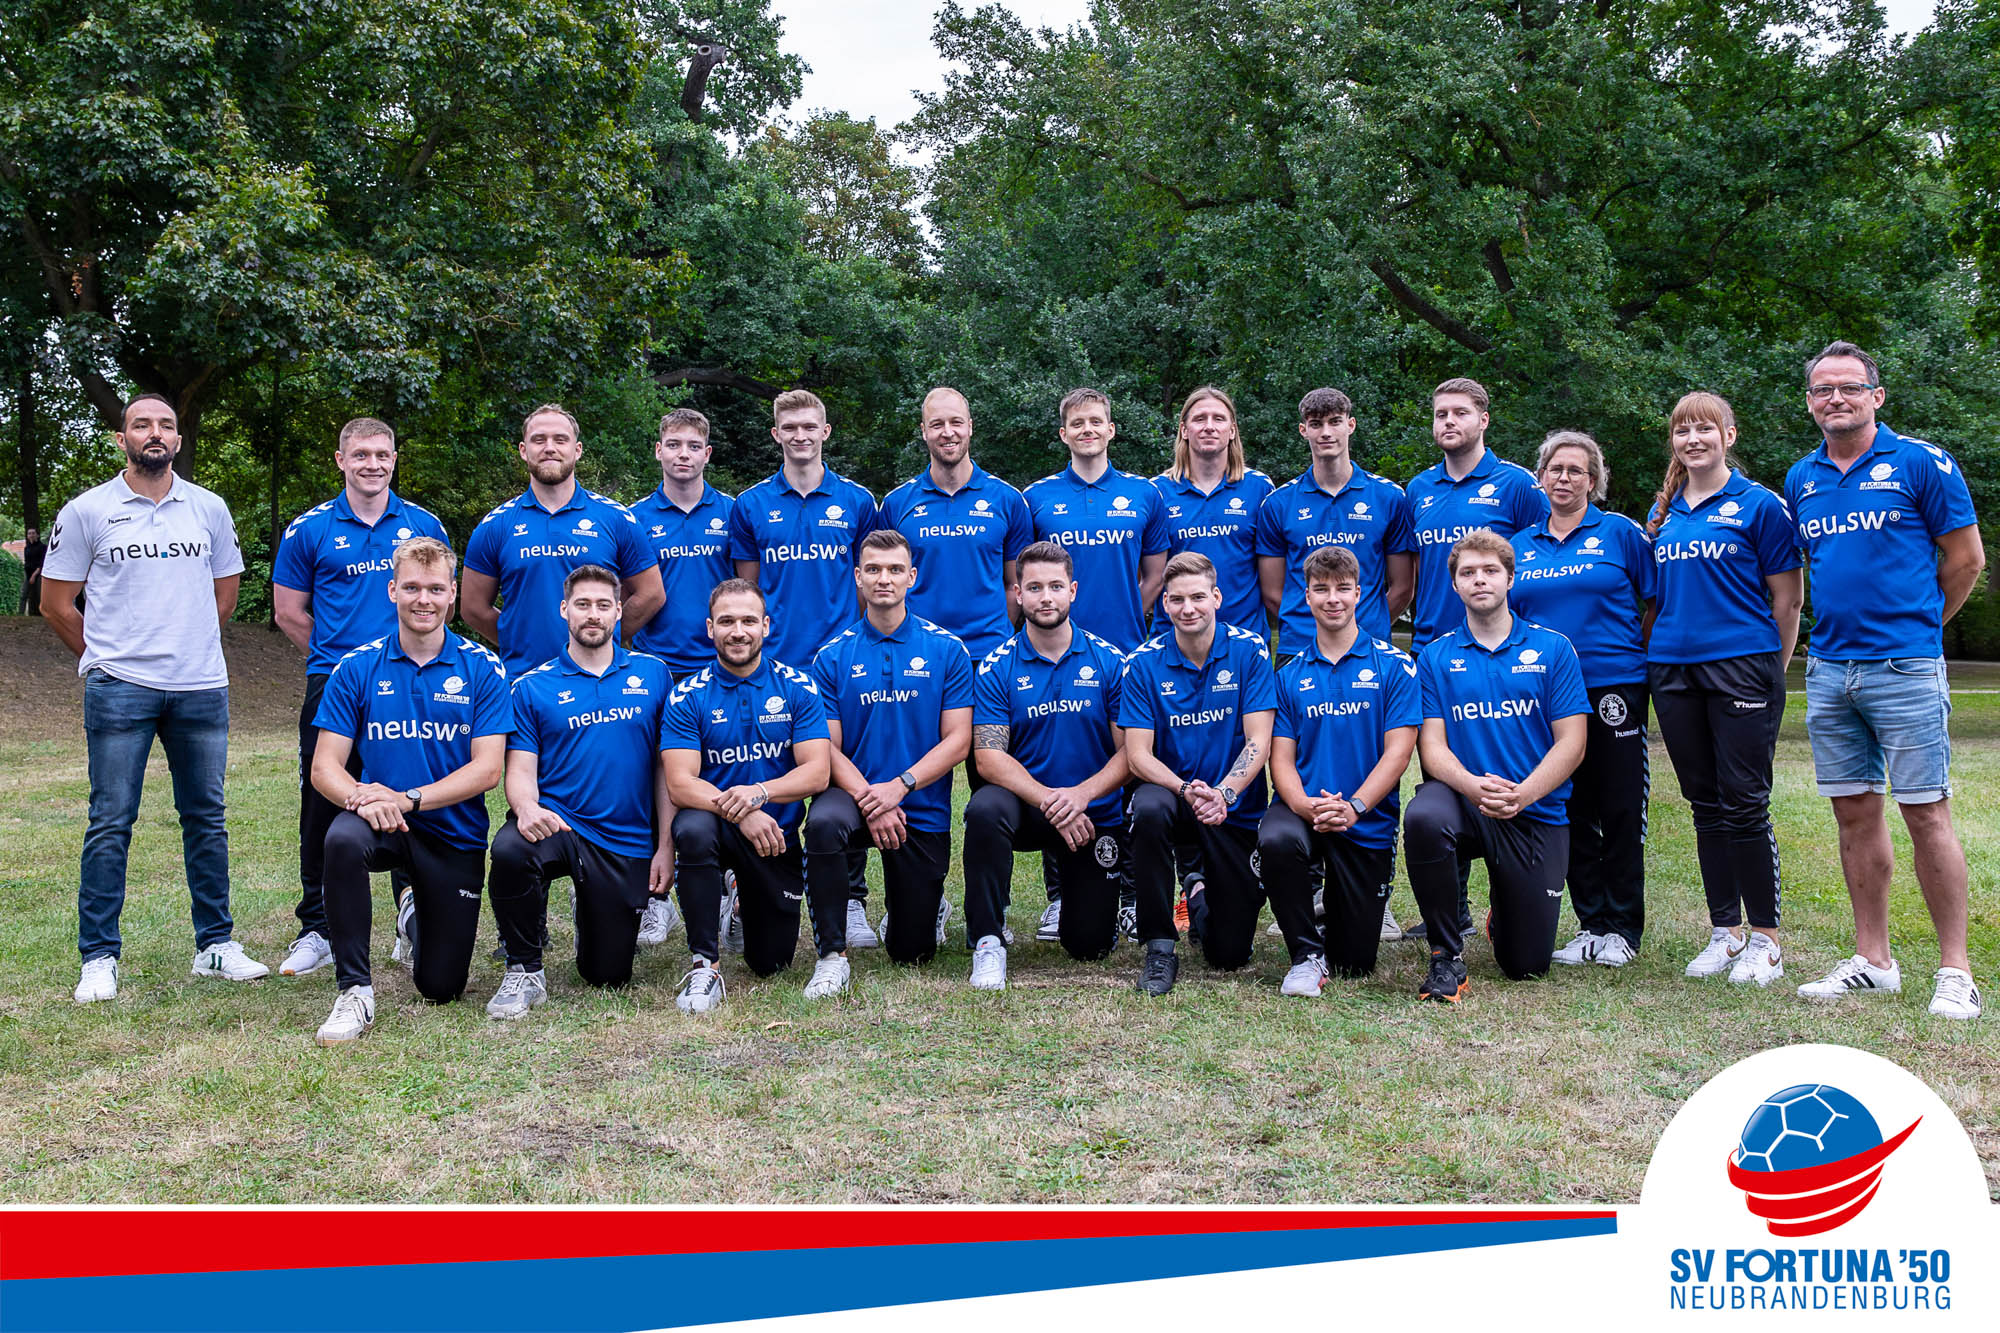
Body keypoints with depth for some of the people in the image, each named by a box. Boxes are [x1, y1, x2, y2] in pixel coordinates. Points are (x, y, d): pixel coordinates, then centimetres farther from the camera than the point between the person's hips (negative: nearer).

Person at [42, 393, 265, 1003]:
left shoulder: (209, 509, 9)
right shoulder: (86, 511, 1)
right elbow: (56, 604, 6)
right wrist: (109, 655, 11)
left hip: (202, 688, 3)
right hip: (119, 691, -3)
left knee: (206, 818, 8)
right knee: (110, 823, -1)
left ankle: (215, 944, 18)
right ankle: (99, 957, 7)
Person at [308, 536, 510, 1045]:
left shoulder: (483, 670, -6)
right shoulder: (357, 669, -3)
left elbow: (487, 769, -12)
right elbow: (324, 765, -5)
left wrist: (408, 799, -26)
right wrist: (359, 796, -28)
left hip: (454, 834, 0)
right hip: (383, 827, 0)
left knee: (441, 988, 5)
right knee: (343, 838, -37)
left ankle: (415, 919, 42)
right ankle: (354, 989, -22)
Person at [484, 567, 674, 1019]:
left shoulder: (653, 675, 6)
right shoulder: (531, 687, 3)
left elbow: (666, 765, 6)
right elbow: (521, 770, -2)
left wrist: (666, 845, -1)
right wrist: (526, 807, -26)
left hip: (629, 843, 1)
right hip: (557, 823, -1)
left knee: (608, 974, 4)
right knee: (510, 849, -37)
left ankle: (592, 909, 40)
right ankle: (524, 972, -14)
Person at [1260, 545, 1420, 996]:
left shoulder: (1393, 665, 0)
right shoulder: (1291, 674, 7)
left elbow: (1398, 751, -6)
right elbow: (1281, 757, 2)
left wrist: (1353, 807, -20)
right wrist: (1305, 806, -19)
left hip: (1368, 823, -1)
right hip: (1302, 809, 1)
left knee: (1355, 962, 2)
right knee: (1276, 840, -37)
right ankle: (1307, 953, -14)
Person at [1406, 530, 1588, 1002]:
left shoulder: (1552, 649, 3)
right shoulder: (1436, 657, 5)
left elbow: (1571, 744, -3)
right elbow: (1432, 746, -3)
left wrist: (1521, 794, -21)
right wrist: (1473, 786, -25)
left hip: (1537, 814, 0)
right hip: (1463, 799, 0)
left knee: (1527, 964, 1)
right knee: (1424, 817, -38)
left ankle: (1501, 918, 41)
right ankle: (1446, 956, -17)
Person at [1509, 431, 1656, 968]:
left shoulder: (1621, 533, 3)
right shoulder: (1520, 546, 13)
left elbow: (1654, 606, 5)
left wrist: (1634, 659, 1)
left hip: (1614, 687, -3)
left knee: (1620, 808, 0)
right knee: (1571, 810, 5)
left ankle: (1623, 927, 9)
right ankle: (1590, 922, 15)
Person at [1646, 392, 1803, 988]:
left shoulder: (1759, 505, -2)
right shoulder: (1663, 513, 14)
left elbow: (1787, 600, -1)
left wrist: (1770, 671, 0)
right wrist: (1657, 651, 14)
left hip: (1742, 667, -5)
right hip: (1673, 671, 5)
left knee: (1744, 805, -5)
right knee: (1705, 805, 9)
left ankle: (1765, 938, 6)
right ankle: (1725, 933, 18)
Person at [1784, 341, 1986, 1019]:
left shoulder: (1921, 463, -3)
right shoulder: (1801, 480, 11)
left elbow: (1966, 559, 2)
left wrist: (1912, 625, 9)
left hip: (1905, 669, -5)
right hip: (1829, 670, 5)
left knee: (1926, 814, -4)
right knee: (1854, 812, 9)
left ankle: (1955, 969, 4)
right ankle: (1872, 961, 17)